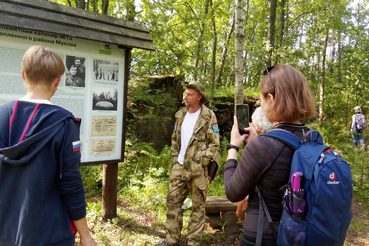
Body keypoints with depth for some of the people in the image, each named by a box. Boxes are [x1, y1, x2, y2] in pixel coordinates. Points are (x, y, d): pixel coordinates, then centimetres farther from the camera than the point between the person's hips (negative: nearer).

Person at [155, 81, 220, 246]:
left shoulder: (208, 116, -8)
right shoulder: (180, 115, 9)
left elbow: (215, 144, -10)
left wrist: (201, 163, -14)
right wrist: (175, 159, 9)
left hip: (198, 169, -6)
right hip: (179, 167, 6)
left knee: (198, 205, 6)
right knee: (172, 201, 9)